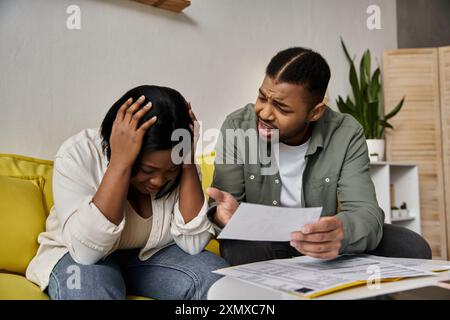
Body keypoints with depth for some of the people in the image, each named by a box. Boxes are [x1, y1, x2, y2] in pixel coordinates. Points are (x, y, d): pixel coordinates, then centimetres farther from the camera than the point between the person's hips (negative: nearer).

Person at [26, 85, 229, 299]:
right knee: (89, 286, -34)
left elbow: (193, 243, -21)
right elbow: (86, 250, -33)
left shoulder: (176, 164, -14)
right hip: (78, 257, -2)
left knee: (216, 274, -21)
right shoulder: (78, 154, -23)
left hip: (151, 256, 2)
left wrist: (189, 163, -28)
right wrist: (120, 161, -38)